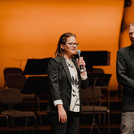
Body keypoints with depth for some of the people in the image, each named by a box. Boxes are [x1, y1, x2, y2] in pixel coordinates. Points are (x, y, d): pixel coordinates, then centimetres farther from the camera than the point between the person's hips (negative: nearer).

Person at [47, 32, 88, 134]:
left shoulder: (75, 62, 17)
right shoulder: (55, 62, -4)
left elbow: (84, 85, 17)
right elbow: (54, 86, -11)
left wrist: (82, 69, 2)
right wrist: (60, 107, -19)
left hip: (75, 109, 7)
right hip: (61, 110, -7)